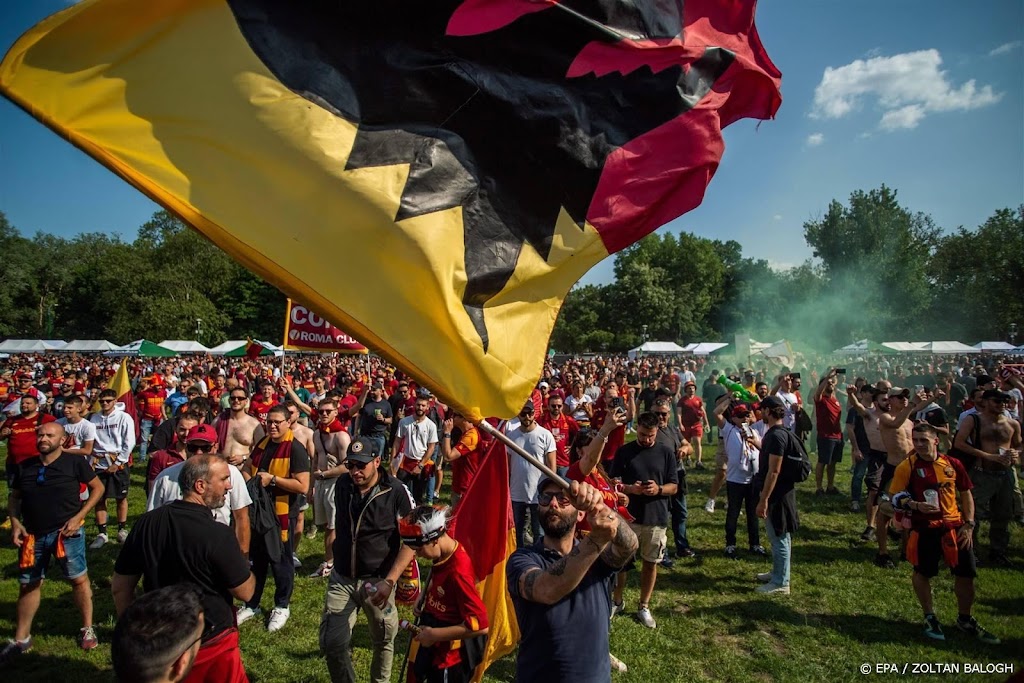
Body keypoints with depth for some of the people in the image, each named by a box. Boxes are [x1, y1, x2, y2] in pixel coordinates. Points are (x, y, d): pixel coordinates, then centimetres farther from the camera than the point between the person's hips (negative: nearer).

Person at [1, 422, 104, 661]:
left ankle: (87, 629, 19)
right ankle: (21, 639, 29)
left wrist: (78, 517, -10)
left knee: (78, 579, 2)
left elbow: (97, 488, -2)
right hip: (33, 534, 4)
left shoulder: (75, 462, -8)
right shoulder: (24, 467, 3)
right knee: (29, 585, 13)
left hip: (66, 532, -4)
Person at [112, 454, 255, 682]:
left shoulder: (146, 523, -9)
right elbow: (245, 592, -16)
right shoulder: (218, 535, -26)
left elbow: (120, 587, 2)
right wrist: (242, 563, 3)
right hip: (211, 645, -5)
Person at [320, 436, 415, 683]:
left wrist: (390, 581, -21)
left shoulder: (397, 492, -18)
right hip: (341, 579, 3)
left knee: (383, 641, 14)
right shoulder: (342, 484, -4)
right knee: (331, 643, 0)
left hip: (377, 581, -3)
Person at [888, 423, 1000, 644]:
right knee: (923, 573, 6)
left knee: (966, 573, 9)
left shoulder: (953, 464, 0)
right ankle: (930, 617, 27)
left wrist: (969, 524, 3)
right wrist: (915, 505, -23)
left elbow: (966, 494, 10)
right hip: (924, 528, -3)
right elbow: (894, 497, -6)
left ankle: (965, 620, 31)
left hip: (954, 526, 3)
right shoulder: (907, 467, -10)